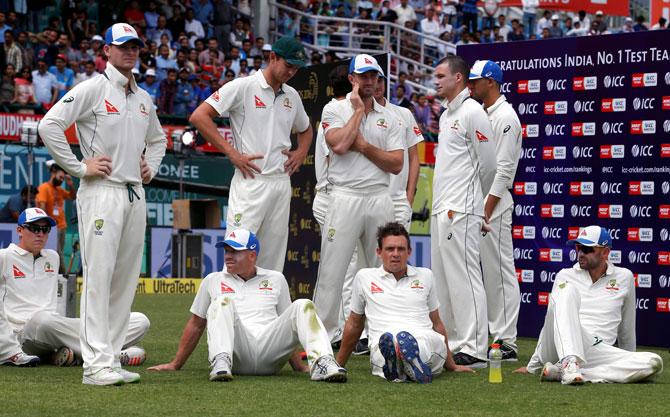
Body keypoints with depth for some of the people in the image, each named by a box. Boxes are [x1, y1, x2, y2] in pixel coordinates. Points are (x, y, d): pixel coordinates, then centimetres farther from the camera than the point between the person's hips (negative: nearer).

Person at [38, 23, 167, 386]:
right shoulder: (92, 89, -5)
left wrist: (151, 166, 16)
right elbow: (49, 125, -14)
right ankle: (96, 364, -14)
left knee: (126, 278, 6)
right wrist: (79, 166, -14)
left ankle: (111, 360, 11)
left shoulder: (143, 98, 18)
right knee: (98, 275, -11)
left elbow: (158, 138, 35)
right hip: (101, 191, -8)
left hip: (135, 193, 8)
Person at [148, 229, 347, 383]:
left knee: (302, 306, -19)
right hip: (236, 356, -1)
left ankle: (321, 363, -41)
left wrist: (299, 366, 14)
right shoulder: (213, 280, 25)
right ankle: (221, 363, -46)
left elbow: (288, 328, 24)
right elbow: (196, 325, 26)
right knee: (223, 302, -25)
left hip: (270, 356, 1)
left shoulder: (276, 279, 25)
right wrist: (175, 365, 20)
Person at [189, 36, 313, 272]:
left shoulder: (291, 95, 16)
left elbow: (305, 129, 35)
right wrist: (232, 153, -13)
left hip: (282, 182, 7)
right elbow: (199, 116, -10)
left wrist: (300, 153, 13)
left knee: (273, 263, 6)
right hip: (251, 180, -7)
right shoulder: (243, 87, -4)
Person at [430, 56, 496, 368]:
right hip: (442, 209, 10)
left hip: (460, 210, -10)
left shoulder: (472, 112, -9)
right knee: (443, 279, 12)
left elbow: (488, 164, -9)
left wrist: (471, 201, 3)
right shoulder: (446, 114, 20)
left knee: (464, 276, -11)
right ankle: (454, 343, 17)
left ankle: (475, 350, -11)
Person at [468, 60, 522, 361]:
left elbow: (504, 169, -17)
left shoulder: (505, 117, -10)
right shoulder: (480, 114, 19)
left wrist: (487, 210, -20)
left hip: (493, 205, -10)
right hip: (472, 203, 10)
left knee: (500, 272, -8)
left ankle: (507, 342, -7)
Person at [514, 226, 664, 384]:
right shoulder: (565, 276, 17)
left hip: (598, 351, 1)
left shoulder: (624, 278, 16)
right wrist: (533, 366, 23)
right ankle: (569, 362, -44)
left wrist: (629, 363, 27)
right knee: (568, 289, -23)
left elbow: (626, 329, 22)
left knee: (654, 362, -26)